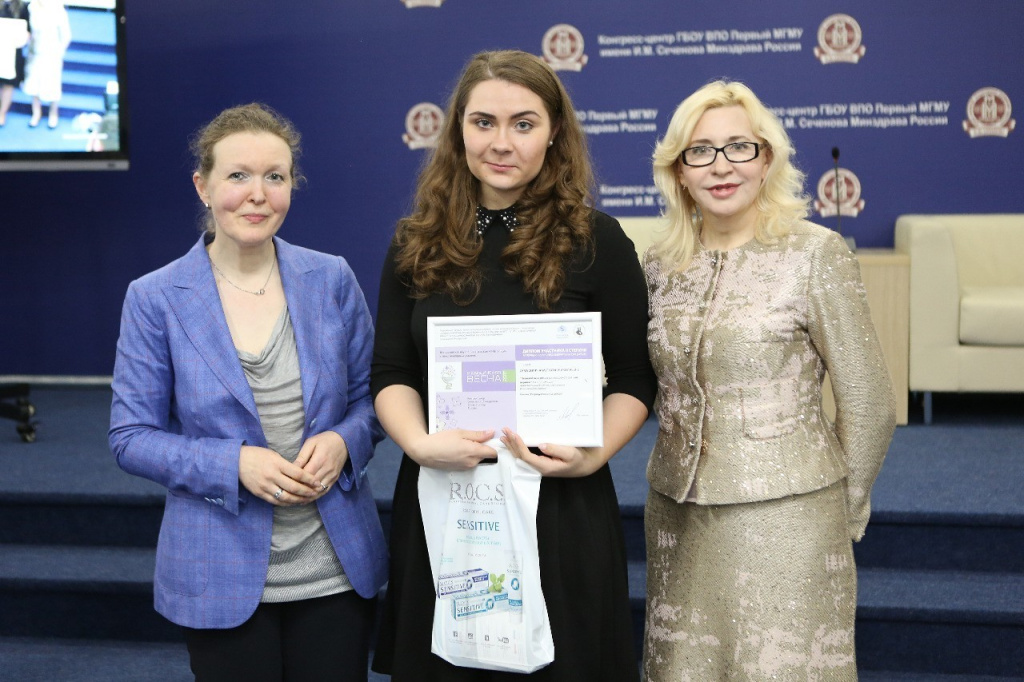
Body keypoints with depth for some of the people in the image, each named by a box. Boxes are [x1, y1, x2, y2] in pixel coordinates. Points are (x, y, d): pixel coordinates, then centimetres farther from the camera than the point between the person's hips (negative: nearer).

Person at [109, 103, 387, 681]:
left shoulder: (332, 280, 0)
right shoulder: (155, 299, -6)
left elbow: (370, 395, 8)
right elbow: (131, 437, -4)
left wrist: (343, 442, -14)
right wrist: (234, 463, -18)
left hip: (338, 568, 2)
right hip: (223, 578, -2)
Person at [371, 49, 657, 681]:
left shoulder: (596, 240, -2)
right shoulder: (418, 245, 6)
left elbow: (635, 380, 1)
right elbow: (392, 375, 4)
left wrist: (592, 454, -17)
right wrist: (421, 443, -16)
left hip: (561, 507, -2)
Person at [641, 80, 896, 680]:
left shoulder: (815, 253, -10)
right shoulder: (662, 264, 5)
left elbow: (869, 402, -6)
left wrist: (844, 510, 2)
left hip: (784, 513, -5)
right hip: (677, 514, 5)